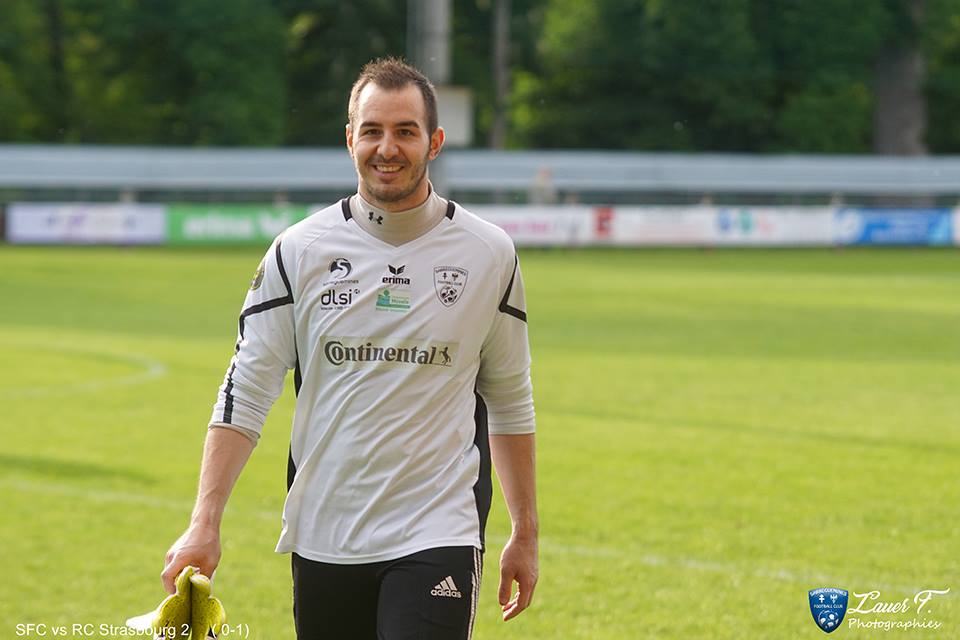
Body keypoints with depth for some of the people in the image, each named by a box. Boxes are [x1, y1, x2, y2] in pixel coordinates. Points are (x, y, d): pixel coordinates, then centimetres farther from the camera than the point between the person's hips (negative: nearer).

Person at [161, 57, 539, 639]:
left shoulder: (489, 254, 2)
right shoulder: (299, 252, 1)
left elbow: (510, 401, 11)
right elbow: (245, 393, 0)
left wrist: (525, 533, 11)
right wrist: (205, 524, -9)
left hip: (436, 540, -2)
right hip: (323, 541, 2)